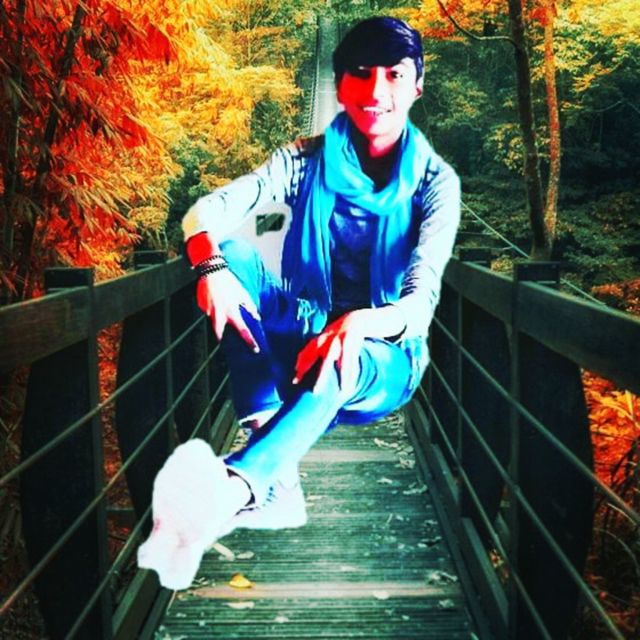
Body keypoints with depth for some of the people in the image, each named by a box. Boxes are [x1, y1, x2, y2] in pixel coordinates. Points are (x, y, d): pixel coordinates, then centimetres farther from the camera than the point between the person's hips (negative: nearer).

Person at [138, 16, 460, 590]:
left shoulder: (435, 180, -9)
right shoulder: (308, 160, -2)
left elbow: (422, 298, -23)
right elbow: (206, 211, -14)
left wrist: (360, 324, -46)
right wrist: (212, 267, -39)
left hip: (381, 360, -2)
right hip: (300, 339, 3)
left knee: (334, 368, -39)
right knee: (233, 251, -25)